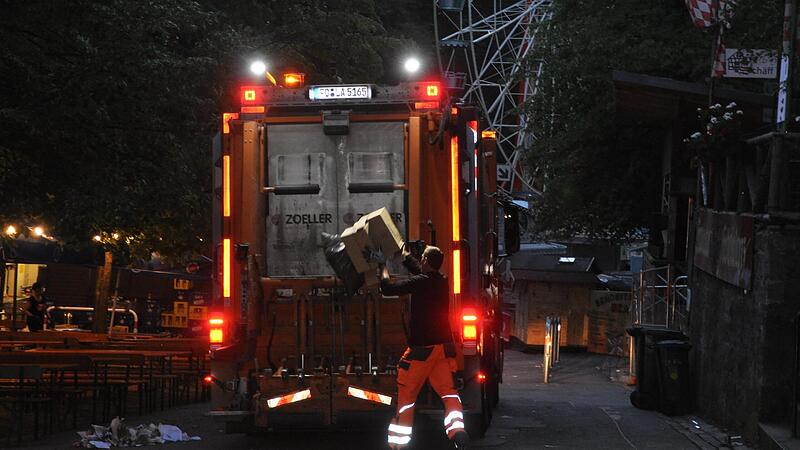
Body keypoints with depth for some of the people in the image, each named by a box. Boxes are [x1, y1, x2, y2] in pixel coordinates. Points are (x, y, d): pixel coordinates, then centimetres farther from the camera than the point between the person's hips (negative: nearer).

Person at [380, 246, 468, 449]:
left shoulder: (420, 282, -14)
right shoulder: (442, 281, 8)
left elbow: (388, 288, -13)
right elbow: (421, 271, 28)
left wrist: (384, 270, 6)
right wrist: (404, 255, 41)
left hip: (422, 348, -6)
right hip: (444, 346, 6)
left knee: (406, 394, 4)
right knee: (448, 391, 7)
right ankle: (457, 431, -12)